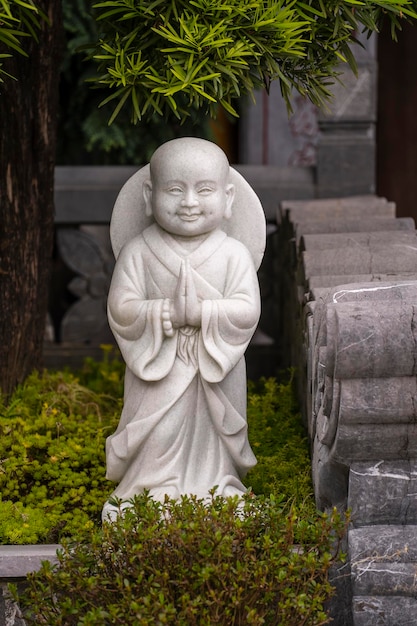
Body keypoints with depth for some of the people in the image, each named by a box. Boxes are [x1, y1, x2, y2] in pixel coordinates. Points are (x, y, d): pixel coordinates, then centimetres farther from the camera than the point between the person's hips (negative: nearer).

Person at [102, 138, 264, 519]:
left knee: (212, 436, 12)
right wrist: (166, 313, -25)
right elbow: (121, 309, -11)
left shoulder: (234, 255, -8)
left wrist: (200, 312, -26)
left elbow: (246, 312, -14)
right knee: (157, 444, 3)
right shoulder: (138, 253, -7)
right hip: (157, 373, 0)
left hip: (216, 374, 0)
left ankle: (220, 489, 30)